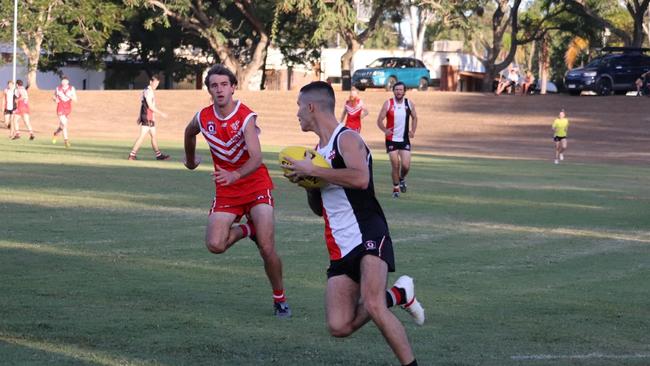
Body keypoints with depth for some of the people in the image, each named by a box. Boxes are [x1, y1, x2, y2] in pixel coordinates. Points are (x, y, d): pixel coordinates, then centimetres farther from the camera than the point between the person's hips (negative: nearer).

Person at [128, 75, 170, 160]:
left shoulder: (148, 91, 17)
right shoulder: (148, 91, -14)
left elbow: (142, 104, 21)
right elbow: (150, 106, -19)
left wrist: (140, 116, 24)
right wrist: (161, 113, -15)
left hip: (151, 118, 10)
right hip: (147, 118, -10)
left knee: (154, 136, 12)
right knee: (142, 136, -9)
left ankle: (158, 155, 17)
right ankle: (132, 154, -9)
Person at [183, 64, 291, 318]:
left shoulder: (246, 117, -19)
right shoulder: (203, 118, -5)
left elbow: (256, 158, -31)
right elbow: (189, 133, 21)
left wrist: (235, 175, -48)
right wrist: (190, 160, 35)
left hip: (256, 185, -4)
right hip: (226, 191, 4)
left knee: (267, 248, -13)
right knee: (215, 245, -15)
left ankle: (280, 299, 9)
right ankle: (246, 230, 17)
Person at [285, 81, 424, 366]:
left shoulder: (347, 139, -8)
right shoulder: (319, 149, 19)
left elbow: (360, 178, -29)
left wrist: (311, 170, -21)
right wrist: (306, 181, 7)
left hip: (368, 236, -8)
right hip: (341, 246, 8)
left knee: (373, 307, -27)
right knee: (339, 327, -3)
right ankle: (396, 294, 17)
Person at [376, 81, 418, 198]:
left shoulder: (409, 104, 1)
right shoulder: (388, 104, -7)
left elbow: (414, 118, 17)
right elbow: (379, 120, -6)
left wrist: (413, 131, 3)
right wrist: (385, 130, -24)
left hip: (404, 140, 2)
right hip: (391, 139, -2)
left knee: (406, 165, -7)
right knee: (395, 165, -3)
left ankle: (402, 179, 25)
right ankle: (396, 187, 15)